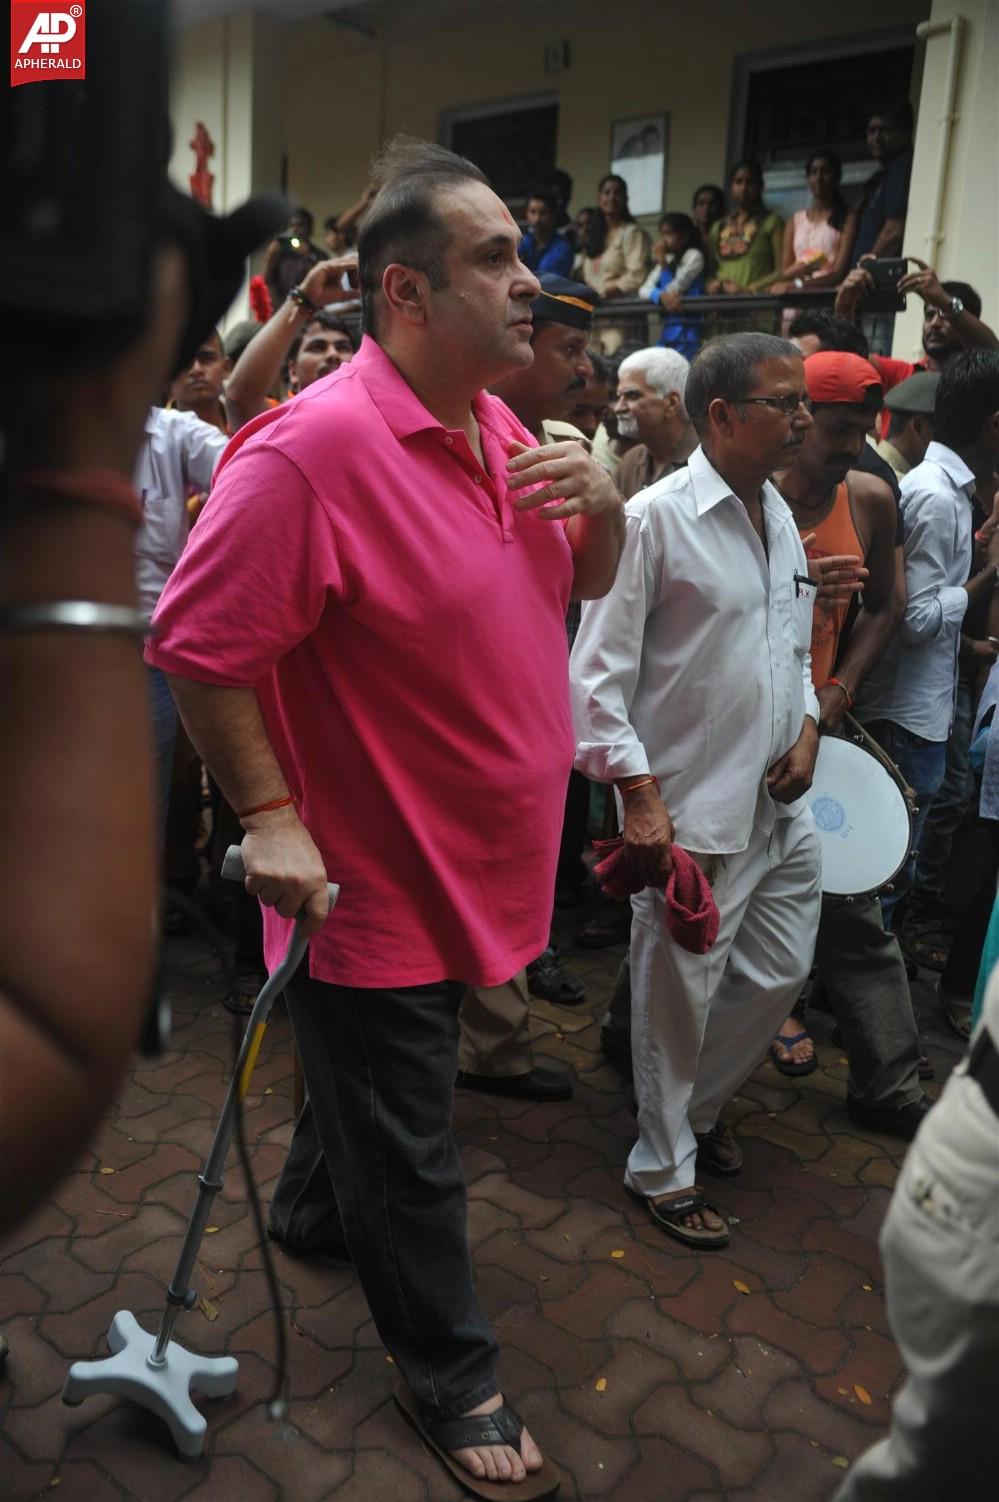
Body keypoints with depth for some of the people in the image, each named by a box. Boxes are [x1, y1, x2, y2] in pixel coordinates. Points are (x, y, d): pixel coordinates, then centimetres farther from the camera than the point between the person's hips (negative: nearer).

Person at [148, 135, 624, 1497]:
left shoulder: (496, 429, 4)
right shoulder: (315, 448, -24)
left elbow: (585, 580, 14)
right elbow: (195, 645, -22)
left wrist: (602, 504, -6)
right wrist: (270, 815, -21)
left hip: (470, 861, 9)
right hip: (374, 878, -8)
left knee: (383, 1092, 31)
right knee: (408, 1153, 12)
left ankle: (317, 1209, 59)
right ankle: (452, 1379, 35)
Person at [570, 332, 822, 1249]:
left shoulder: (780, 516, 11)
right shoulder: (656, 520, -13)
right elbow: (600, 671, -15)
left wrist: (807, 727, 4)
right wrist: (639, 795, -19)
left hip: (781, 801, 8)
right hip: (691, 812, -8)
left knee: (780, 975, 18)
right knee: (679, 995, 7)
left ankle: (697, 1107, 43)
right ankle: (664, 1167, 30)